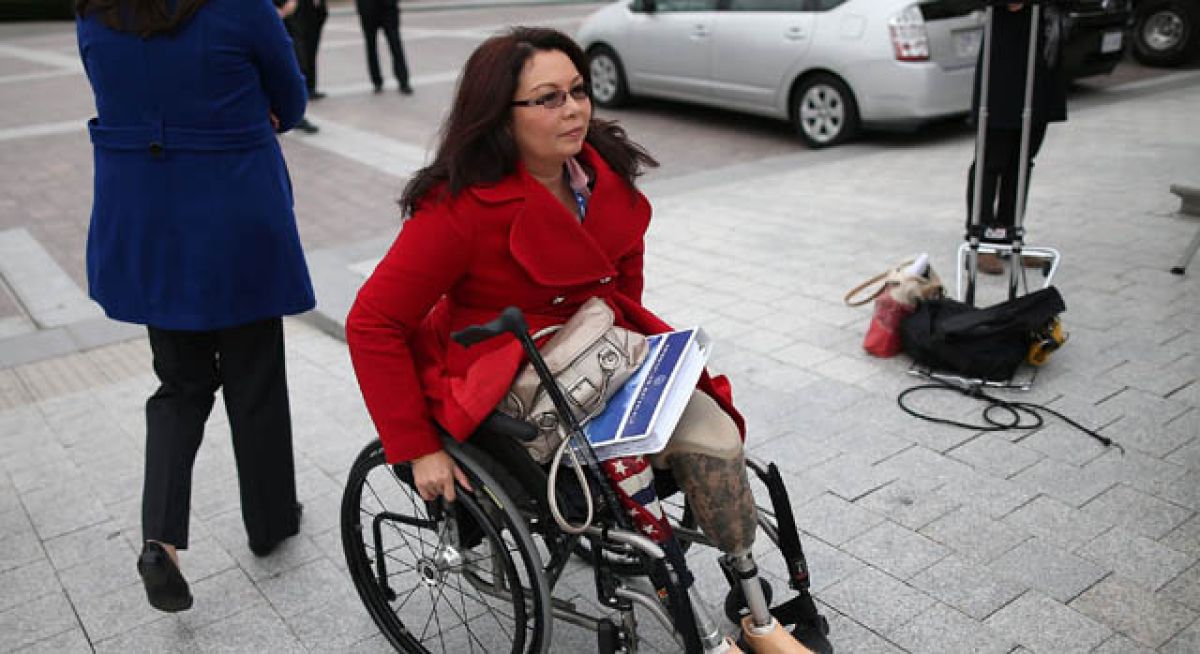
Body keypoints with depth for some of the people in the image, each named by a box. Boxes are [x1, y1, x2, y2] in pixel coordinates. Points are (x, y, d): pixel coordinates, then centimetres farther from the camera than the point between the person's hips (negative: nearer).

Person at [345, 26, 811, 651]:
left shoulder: (605, 175, -3)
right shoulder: (463, 207, -21)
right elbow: (371, 323, -20)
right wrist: (417, 449, -21)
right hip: (500, 383, -5)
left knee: (715, 437, -15)